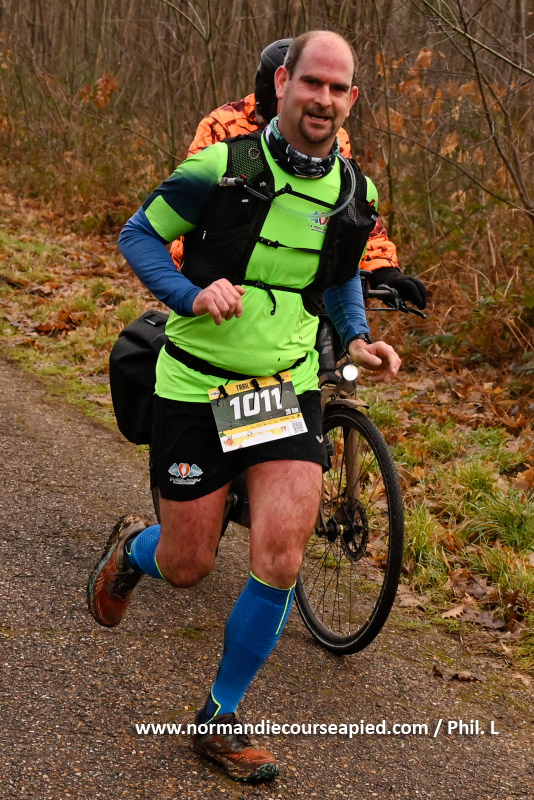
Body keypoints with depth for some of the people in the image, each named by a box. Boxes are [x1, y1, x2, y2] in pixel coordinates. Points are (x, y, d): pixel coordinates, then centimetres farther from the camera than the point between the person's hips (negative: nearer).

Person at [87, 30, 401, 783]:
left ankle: (219, 720, 10)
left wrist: (358, 339, 3)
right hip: (197, 388, -3)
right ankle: (133, 548, 45)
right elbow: (138, 235, -3)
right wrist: (191, 295, -21)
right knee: (187, 567, 4)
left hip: (287, 389, 3)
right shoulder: (223, 169, -13)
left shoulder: (355, 194, 1)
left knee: (281, 560, -12)